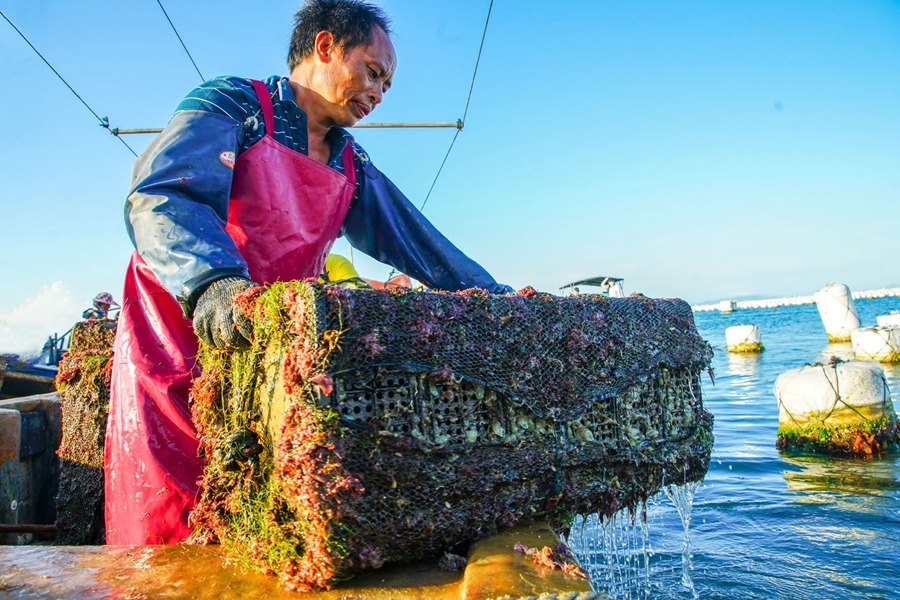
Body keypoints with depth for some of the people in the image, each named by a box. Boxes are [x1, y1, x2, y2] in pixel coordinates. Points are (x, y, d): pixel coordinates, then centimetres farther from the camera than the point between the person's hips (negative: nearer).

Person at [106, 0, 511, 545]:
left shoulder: (352, 168, 15)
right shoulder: (231, 105, -4)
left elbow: (417, 242, 16)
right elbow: (160, 199, -21)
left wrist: (500, 298, 8)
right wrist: (213, 282, -41)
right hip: (179, 345, -5)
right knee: (165, 542, -4)